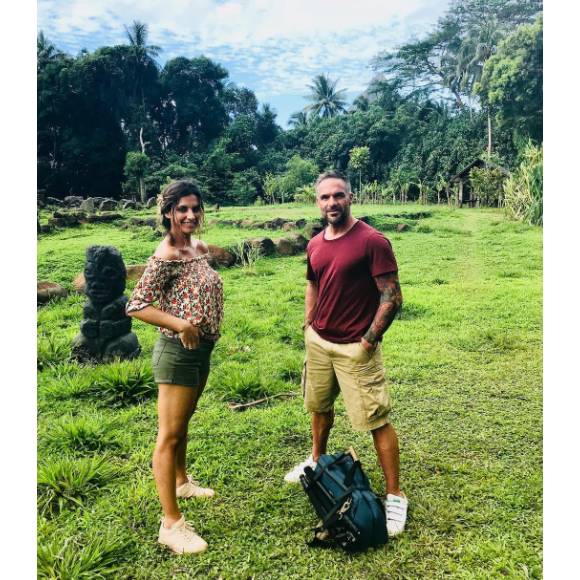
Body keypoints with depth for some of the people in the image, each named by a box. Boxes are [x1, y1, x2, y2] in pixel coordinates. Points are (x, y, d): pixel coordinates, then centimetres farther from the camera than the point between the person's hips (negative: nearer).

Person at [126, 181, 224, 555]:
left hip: (203, 349, 9)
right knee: (170, 435, 1)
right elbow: (136, 306, -21)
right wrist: (182, 325, -26)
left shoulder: (199, 247, 7)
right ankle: (171, 524, 13)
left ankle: (182, 482, 47)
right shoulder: (166, 257, -19)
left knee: (184, 424, 25)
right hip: (178, 352, -8)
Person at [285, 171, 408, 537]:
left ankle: (395, 497, 15)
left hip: (356, 348, -7)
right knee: (320, 407, 23)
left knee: (377, 421, 0)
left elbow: (393, 296, -16)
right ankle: (318, 461, 47)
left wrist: (368, 341, -17)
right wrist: (309, 327, 11)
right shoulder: (315, 245, 6)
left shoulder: (372, 241, -15)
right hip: (318, 342, 7)